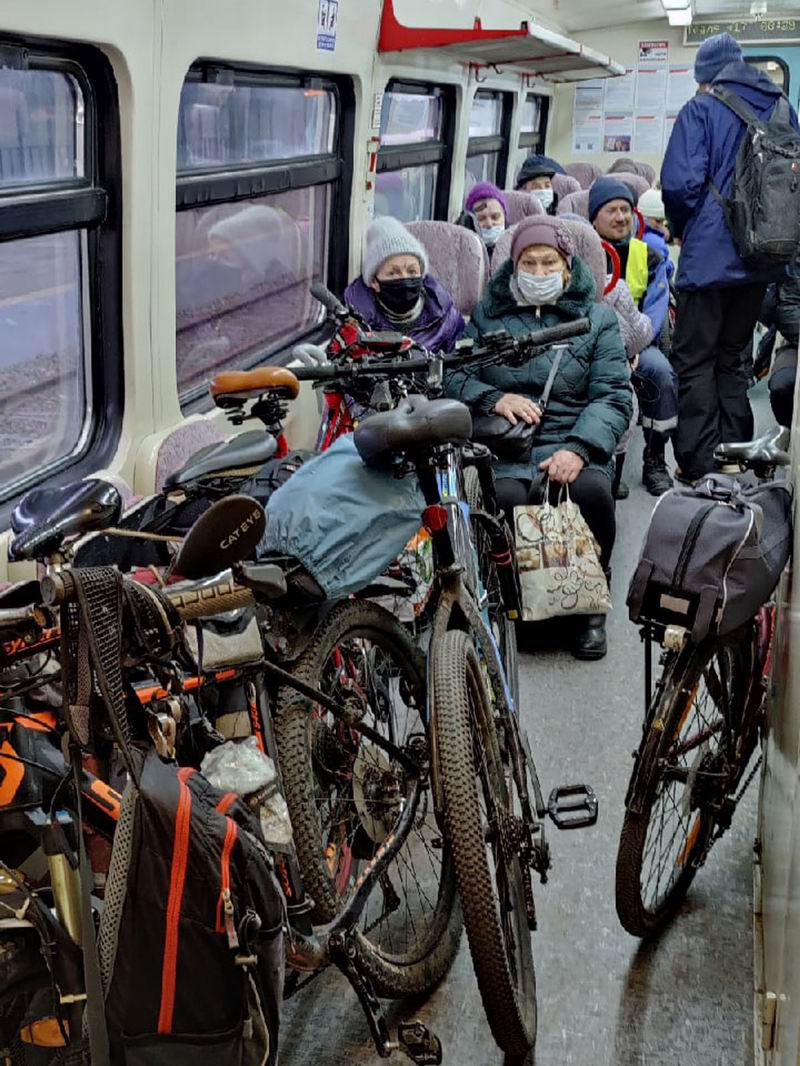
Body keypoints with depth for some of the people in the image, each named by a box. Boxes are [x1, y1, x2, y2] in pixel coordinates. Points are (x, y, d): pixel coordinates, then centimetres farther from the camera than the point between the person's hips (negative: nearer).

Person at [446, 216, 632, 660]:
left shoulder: (596, 319, 16)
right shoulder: (487, 314, 20)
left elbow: (612, 395, 4)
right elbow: (454, 376, 11)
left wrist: (578, 448, -14)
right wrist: (494, 398, -11)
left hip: (571, 444, 0)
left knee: (591, 490, -33)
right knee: (507, 498, -34)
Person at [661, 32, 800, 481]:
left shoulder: (702, 110, -6)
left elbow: (681, 182, -15)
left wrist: (683, 227, 3)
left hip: (710, 254, -6)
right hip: (760, 257, 6)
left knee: (695, 361, 0)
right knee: (733, 357, 16)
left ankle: (699, 469, -3)